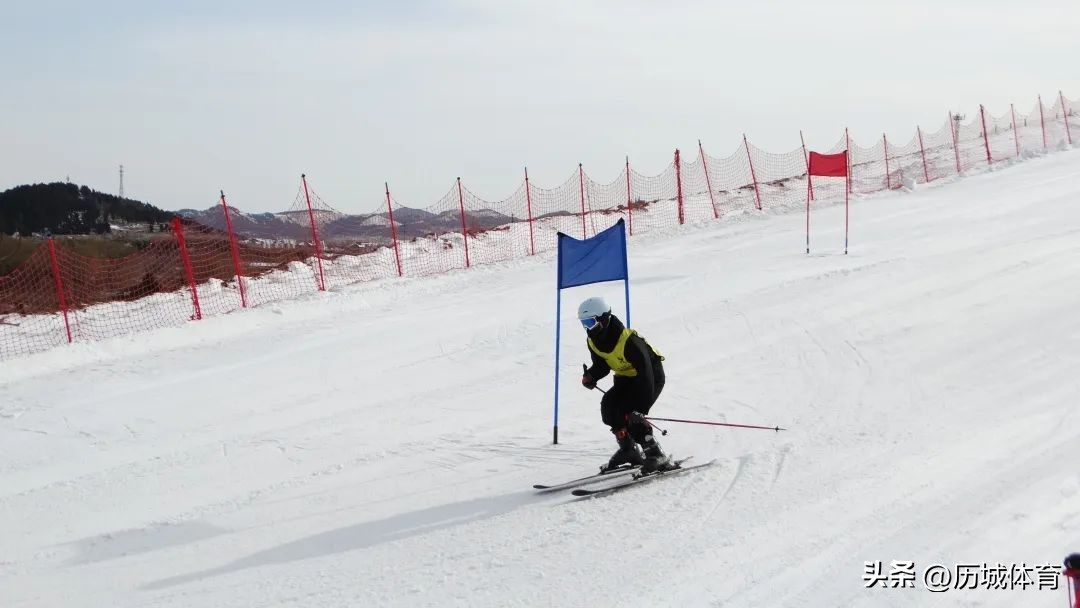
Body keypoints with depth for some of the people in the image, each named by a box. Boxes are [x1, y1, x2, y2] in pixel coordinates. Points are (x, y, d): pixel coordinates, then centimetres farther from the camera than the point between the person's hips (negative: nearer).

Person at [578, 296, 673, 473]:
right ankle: (628, 450, 0)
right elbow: (601, 365, 8)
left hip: (652, 377, -8)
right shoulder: (593, 342, -8)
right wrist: (590, 376, -17)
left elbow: (646, 374, -34)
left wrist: (642, 407, -39)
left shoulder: (629, 341, -34)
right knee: (608, 406, -14)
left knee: (630, 414, -25)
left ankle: (656, 454, -15)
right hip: (626, 378, 8)